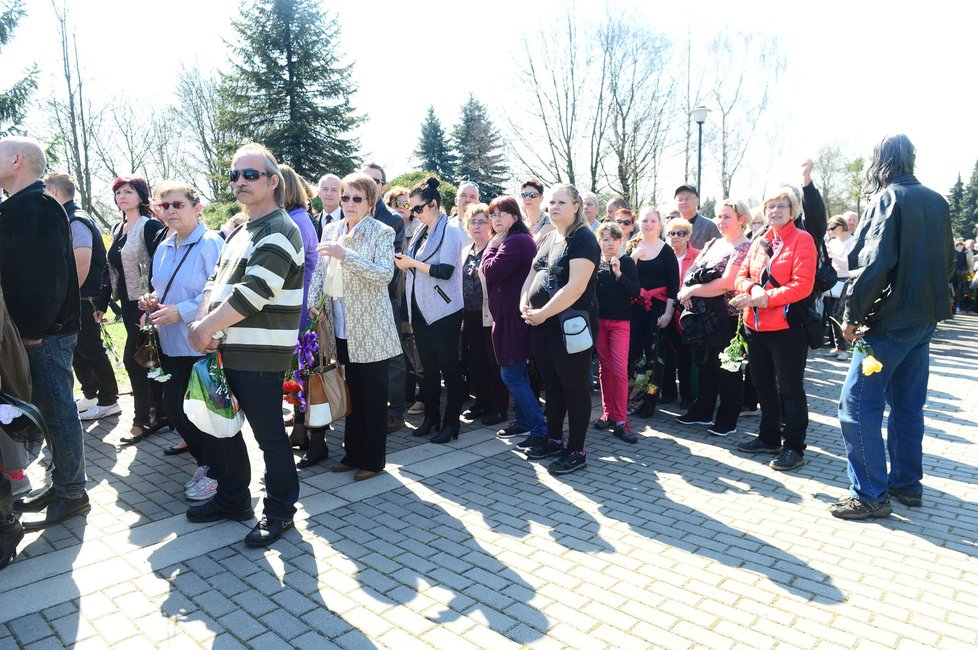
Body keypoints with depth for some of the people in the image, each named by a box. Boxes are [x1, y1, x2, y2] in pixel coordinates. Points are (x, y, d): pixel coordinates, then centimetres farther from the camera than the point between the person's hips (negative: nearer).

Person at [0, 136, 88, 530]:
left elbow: (48, 274, -20)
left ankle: (71, 493, 8)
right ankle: (62, 484, 25)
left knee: (56, 410, -2)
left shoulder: (38, 206, -13)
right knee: (49, 409, 14)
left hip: (45, 333, -9)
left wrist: (34, 329, -19)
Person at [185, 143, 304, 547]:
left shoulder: (279, 231, -12)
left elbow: (252, 292, -21)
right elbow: (215, 281, 14)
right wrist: (202, 324, -4)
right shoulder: (237, 232, 18)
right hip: (225, 348, 9)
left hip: (260, 354, -9)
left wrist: (205, 328, -14)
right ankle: (232, 499, 36)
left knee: (269, 434, 1)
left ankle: (279, 510, 19)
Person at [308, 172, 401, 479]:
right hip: (341, 325, 5)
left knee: (373, 394, 4)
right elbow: (320, 271, 12)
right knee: (352, 390, 14)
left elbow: (385, 274, -18)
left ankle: (373, 459, 16)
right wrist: (314, 302, -4)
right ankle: (353, 453, 27)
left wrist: (345, 255, -25)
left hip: (371, 327, -5)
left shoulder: (382, 232, -6)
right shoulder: (331, 230, 10)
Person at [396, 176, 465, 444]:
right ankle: (431, 416, 24)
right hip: (420, 310, 7)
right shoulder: (421, 232, 13)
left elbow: (445, 271, -18)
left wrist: (412, 263, -14)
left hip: (443, 311, -7)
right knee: (428, 366, 13)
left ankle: (451, 422, 9)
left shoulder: (450, 231, -8)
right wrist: (404, 263, 0)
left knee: (449, 367, 1)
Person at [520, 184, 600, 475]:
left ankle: (576, 451, 11)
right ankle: (553, 439, 30)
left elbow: (576, 286, -22)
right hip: (542, 325, 8)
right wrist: (525, 304, -1)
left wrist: (543, 313, -17)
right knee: (552, 385, 17)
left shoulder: (583, 238, -11)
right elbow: (533, 275, 18)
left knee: (574, 387, 1)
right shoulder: (549, 239, 15)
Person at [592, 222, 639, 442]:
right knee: (604, 368, 9)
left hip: (620, 322, -3)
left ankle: (620, 421, -3)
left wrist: (618, 273, -22)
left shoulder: (627, 262, -3)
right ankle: (608, 413, 19)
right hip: (598, 320, 3)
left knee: (619, 370, -7)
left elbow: (635, 292, -10)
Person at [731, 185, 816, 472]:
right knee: (763, 384, 17)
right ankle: (769, 438, 33)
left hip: (786, 327, -7)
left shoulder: (802, 240, -6)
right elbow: (741, 277, 10)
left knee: (790, 389, 1)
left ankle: (794, 448, 13)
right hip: (755, 326, 7)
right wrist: (753, 289, -12)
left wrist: (763, 298, -21)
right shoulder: (759, 241, 13)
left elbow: (802, 286, -16)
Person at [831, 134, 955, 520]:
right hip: (926, 318, 9)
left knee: (858, 404, -4)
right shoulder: (936, 202, 12)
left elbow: (873, 263, -21)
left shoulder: (887, 199, -12)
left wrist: (852, 314, -15)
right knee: (907, 404, 16)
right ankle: (907, 485, 26)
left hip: (890, 321, -8)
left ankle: (870, 495, 0)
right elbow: (947, 263, 17)